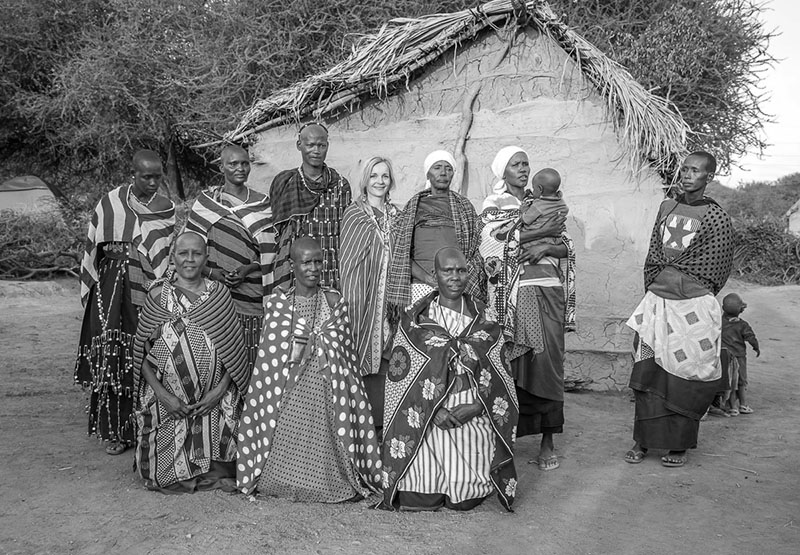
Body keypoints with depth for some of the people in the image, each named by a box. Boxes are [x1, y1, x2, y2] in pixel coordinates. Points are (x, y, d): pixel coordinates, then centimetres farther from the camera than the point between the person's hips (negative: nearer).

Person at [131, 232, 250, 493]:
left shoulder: (219, 294, 2)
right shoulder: (159, 295, -1)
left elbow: (234, 350, 2)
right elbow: (141, 352, -1)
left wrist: (220, 390, -10)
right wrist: (162, 394, -11)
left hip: (214, 401, 1)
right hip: (168, 401, 0)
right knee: (169, 472, 1)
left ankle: (210, 476, 22)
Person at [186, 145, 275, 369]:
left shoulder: (261, 205, 7)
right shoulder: (205, 201, 6)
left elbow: (270, 252, 7)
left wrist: (248, 269, -10)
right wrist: (211, 271, -8)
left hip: (251, 295, 0)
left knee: (250, 359, -1)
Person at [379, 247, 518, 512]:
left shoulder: (484, 320, 7)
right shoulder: (415, 319, 3)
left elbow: (498, 376, 5)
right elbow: (400, 374, -2)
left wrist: (476, 406, -12)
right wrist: (434, 410, -13)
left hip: (473, 418, 1)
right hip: (425, 419, -1)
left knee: (466, 500, -8)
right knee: (418, 501, -8)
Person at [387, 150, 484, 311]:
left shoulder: (465, 206, 18)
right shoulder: (412, 207, 14)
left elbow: (478, 247, 12)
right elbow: (399, 252, 7)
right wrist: (427, 277, -8)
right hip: (420, 286, -1)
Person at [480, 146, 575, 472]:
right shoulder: (493, 206, 9)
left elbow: (567, 247, 13)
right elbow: (497, 240, -10)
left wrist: (544, 247, -8)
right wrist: (541, 233, -6)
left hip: (548, 292, 3)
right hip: (513, 295, -2)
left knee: (547, 363, -2)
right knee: (511, 365, -5)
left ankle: (548, 442, 5)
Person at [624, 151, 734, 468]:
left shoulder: (715, 216, -2)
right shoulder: (667, 207, 13)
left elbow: (713, 267, -3)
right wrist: (654, 288, 4)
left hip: (693, 306, -4)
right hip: (656, 302, 4)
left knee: (685, 376, 2)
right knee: (648, 372, 3)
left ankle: (678, 446, 14)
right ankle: (643, 441, 13)